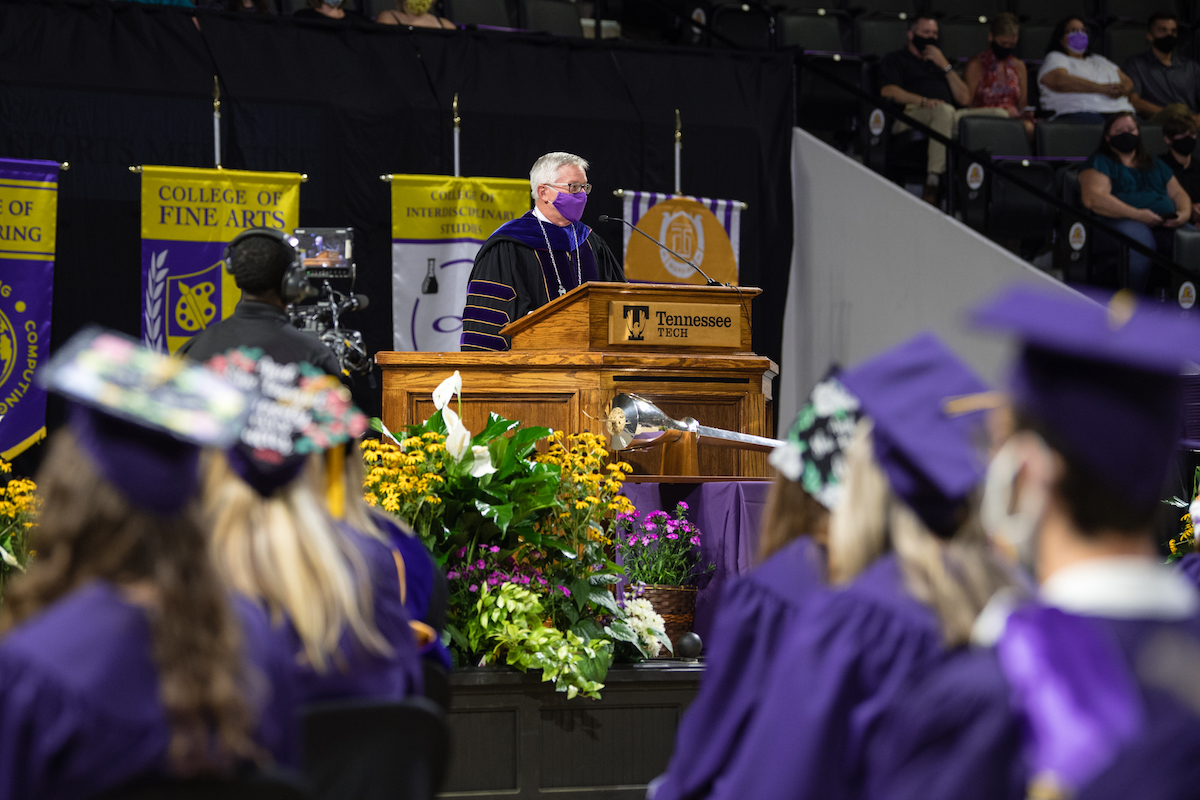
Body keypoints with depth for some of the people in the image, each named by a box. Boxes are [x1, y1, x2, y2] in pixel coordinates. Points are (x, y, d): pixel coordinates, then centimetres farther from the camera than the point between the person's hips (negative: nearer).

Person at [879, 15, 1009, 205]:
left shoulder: (939, 62, 36)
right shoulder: (896, 60, 21)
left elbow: (965, 99, 22)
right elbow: (888, 91, -1)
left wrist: (945, 66, 13)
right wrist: (923, 101, -16)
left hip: (949, 118, 6)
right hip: (912, 114, -6)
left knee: (1000, 115, -16)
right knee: (944, 109, -41)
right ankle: (933, 183, -49)